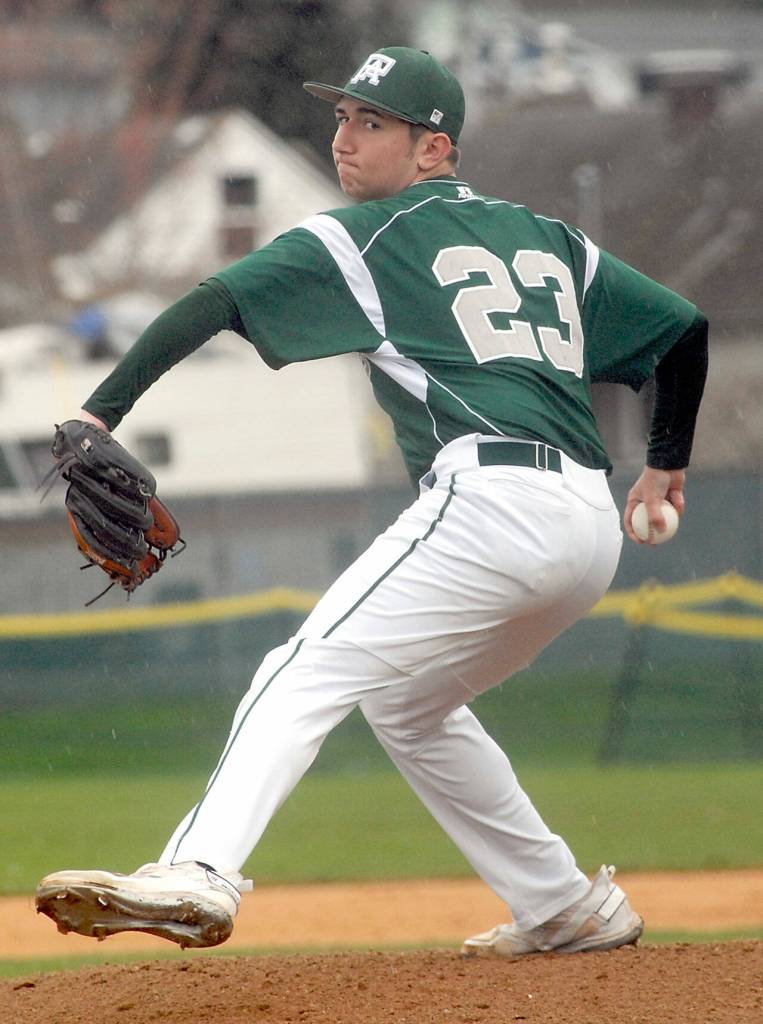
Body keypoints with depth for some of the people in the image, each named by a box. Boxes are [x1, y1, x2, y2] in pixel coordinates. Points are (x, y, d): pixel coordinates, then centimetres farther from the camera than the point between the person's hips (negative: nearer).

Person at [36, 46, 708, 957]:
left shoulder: (360, 239, 7)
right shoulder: (549, 242, 25)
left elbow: (210, 304, -5)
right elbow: (684, 328, 26)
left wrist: (100, 413, -11)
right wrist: (665, 465, 38)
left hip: (491, 499, -8)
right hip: (593, 529, 8)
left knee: (308, 673, -16)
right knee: (408, 703, 27)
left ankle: (197, 874, -38)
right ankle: (569, 909, 28)